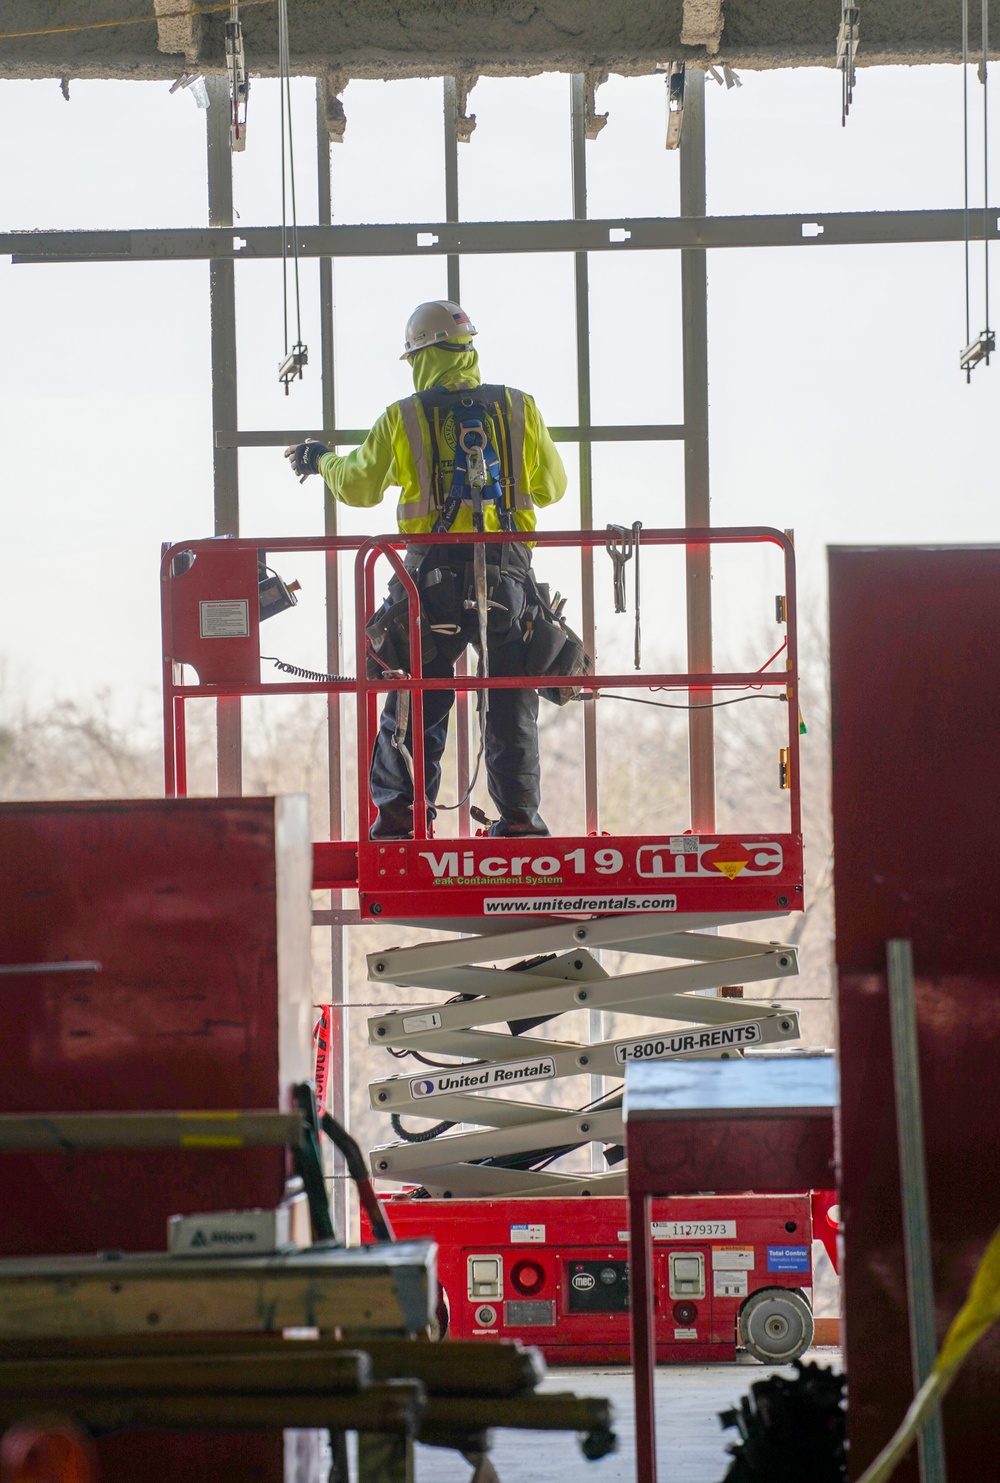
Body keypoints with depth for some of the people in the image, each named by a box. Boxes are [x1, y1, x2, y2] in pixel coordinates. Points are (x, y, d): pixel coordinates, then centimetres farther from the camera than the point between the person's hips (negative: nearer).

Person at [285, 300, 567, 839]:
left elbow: (358, 485, 13)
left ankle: (397, 808, 5)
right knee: (510, 702, 8)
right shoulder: (520, 409, 4)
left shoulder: (404, 419, 1)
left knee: (414, 699, 9)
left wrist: (322, 461, 33)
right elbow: (551, 487, 16)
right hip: (508, 573, 1)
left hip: (434, 575, -1)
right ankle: (519, 813, 4)